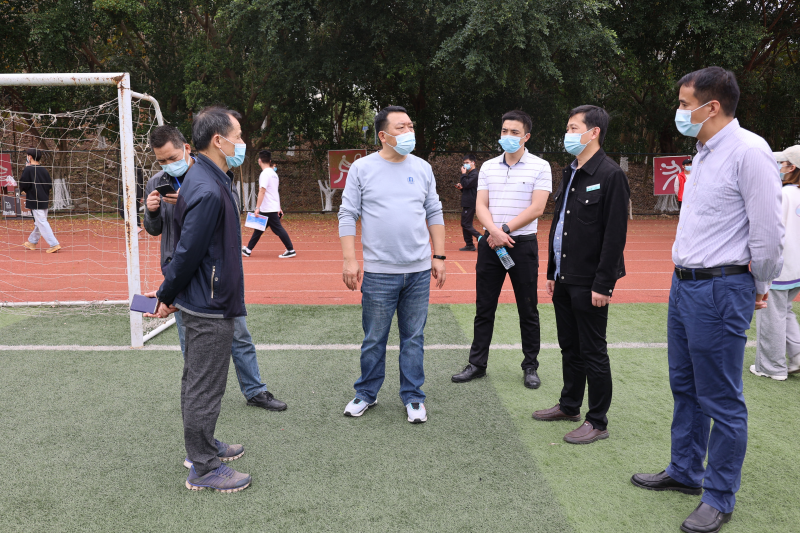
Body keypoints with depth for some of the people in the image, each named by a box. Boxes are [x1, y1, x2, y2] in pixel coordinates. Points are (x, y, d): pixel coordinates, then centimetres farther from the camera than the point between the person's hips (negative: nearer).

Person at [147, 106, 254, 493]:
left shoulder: (205, 179, 11)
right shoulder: (208, 191, -23)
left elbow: (187, 248, 14)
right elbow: (188, 251, -21)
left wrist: (170, 293, 16)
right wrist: (167, 296, -8)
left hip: (203, 303, 10)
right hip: (209, 306, -10)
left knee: (196, 382, 21)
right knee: (205, 388, 1)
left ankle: (205, 446, 37)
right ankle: (203, 469, 14)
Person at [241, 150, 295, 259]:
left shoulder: (265, 173, -15)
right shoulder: (273, 173, 14)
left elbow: (262, 191, -22)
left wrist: (257, 207, -23)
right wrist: (279, 207, 23)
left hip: (268, 209, -9)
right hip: (274, 207, 9)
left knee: (278, 229, -4)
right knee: (259, 229, 12)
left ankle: (291, 250, 0)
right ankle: (248, 250, 17)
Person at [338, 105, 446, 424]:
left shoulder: (422, 168, 9)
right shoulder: (362, 168, 0)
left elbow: (434, 214, 13)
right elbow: (348, 215, -1)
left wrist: (439, 256, 7)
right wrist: (350, 260, -8)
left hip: (419, 270, 2)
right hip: (378, 271, -2)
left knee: (414, 338, 9)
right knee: (374, 339, 8)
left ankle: (413, 397, 22)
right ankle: (366, 394, 26)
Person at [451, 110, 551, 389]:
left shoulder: (540, 166, -2)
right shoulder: (488, 167, 9)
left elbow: (536, 208, -11)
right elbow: (481, 205, 3)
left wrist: (505, 230, -14)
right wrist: (494, 231, -15)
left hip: (523, 244, -3)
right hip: (490, 243, 4)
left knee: (527, 309, 4)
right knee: (484, 308, 8)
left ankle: (530, 367, 17)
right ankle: (477, 363, 18)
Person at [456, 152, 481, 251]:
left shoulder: (474, 174, -12)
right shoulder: (470, 174, 19)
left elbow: (466, 184, -23)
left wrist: (463, 174, -12)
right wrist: (461, 187, 6)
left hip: (470, 204, -10)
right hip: (467, 203, 10)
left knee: (466, 224, -12)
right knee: (465, 224, 11)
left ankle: (481, 238, -12)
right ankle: (469, 245, 14)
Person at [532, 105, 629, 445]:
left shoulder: (610, 175, -13)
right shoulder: (570, 174, 14)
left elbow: (615, 234, -17)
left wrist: (603, 284, -19)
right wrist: (552, 271, 16)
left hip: (589, 283, -8)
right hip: (564, 278, 8)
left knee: (593, 353, 2)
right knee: (569, 347, 18)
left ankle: (598, 422, 14)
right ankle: (569, 405, 33)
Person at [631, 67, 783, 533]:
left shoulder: (749, 151, -15)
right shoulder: (705, 153, 14)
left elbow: (768, 232, -16)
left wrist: (758, 289, -4)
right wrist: (686, 277, 16)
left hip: (720, 290, -9)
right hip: (684, 284, 9)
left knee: (722, 401, 3)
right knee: (686, 389, 19)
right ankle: (685, 472, 36)